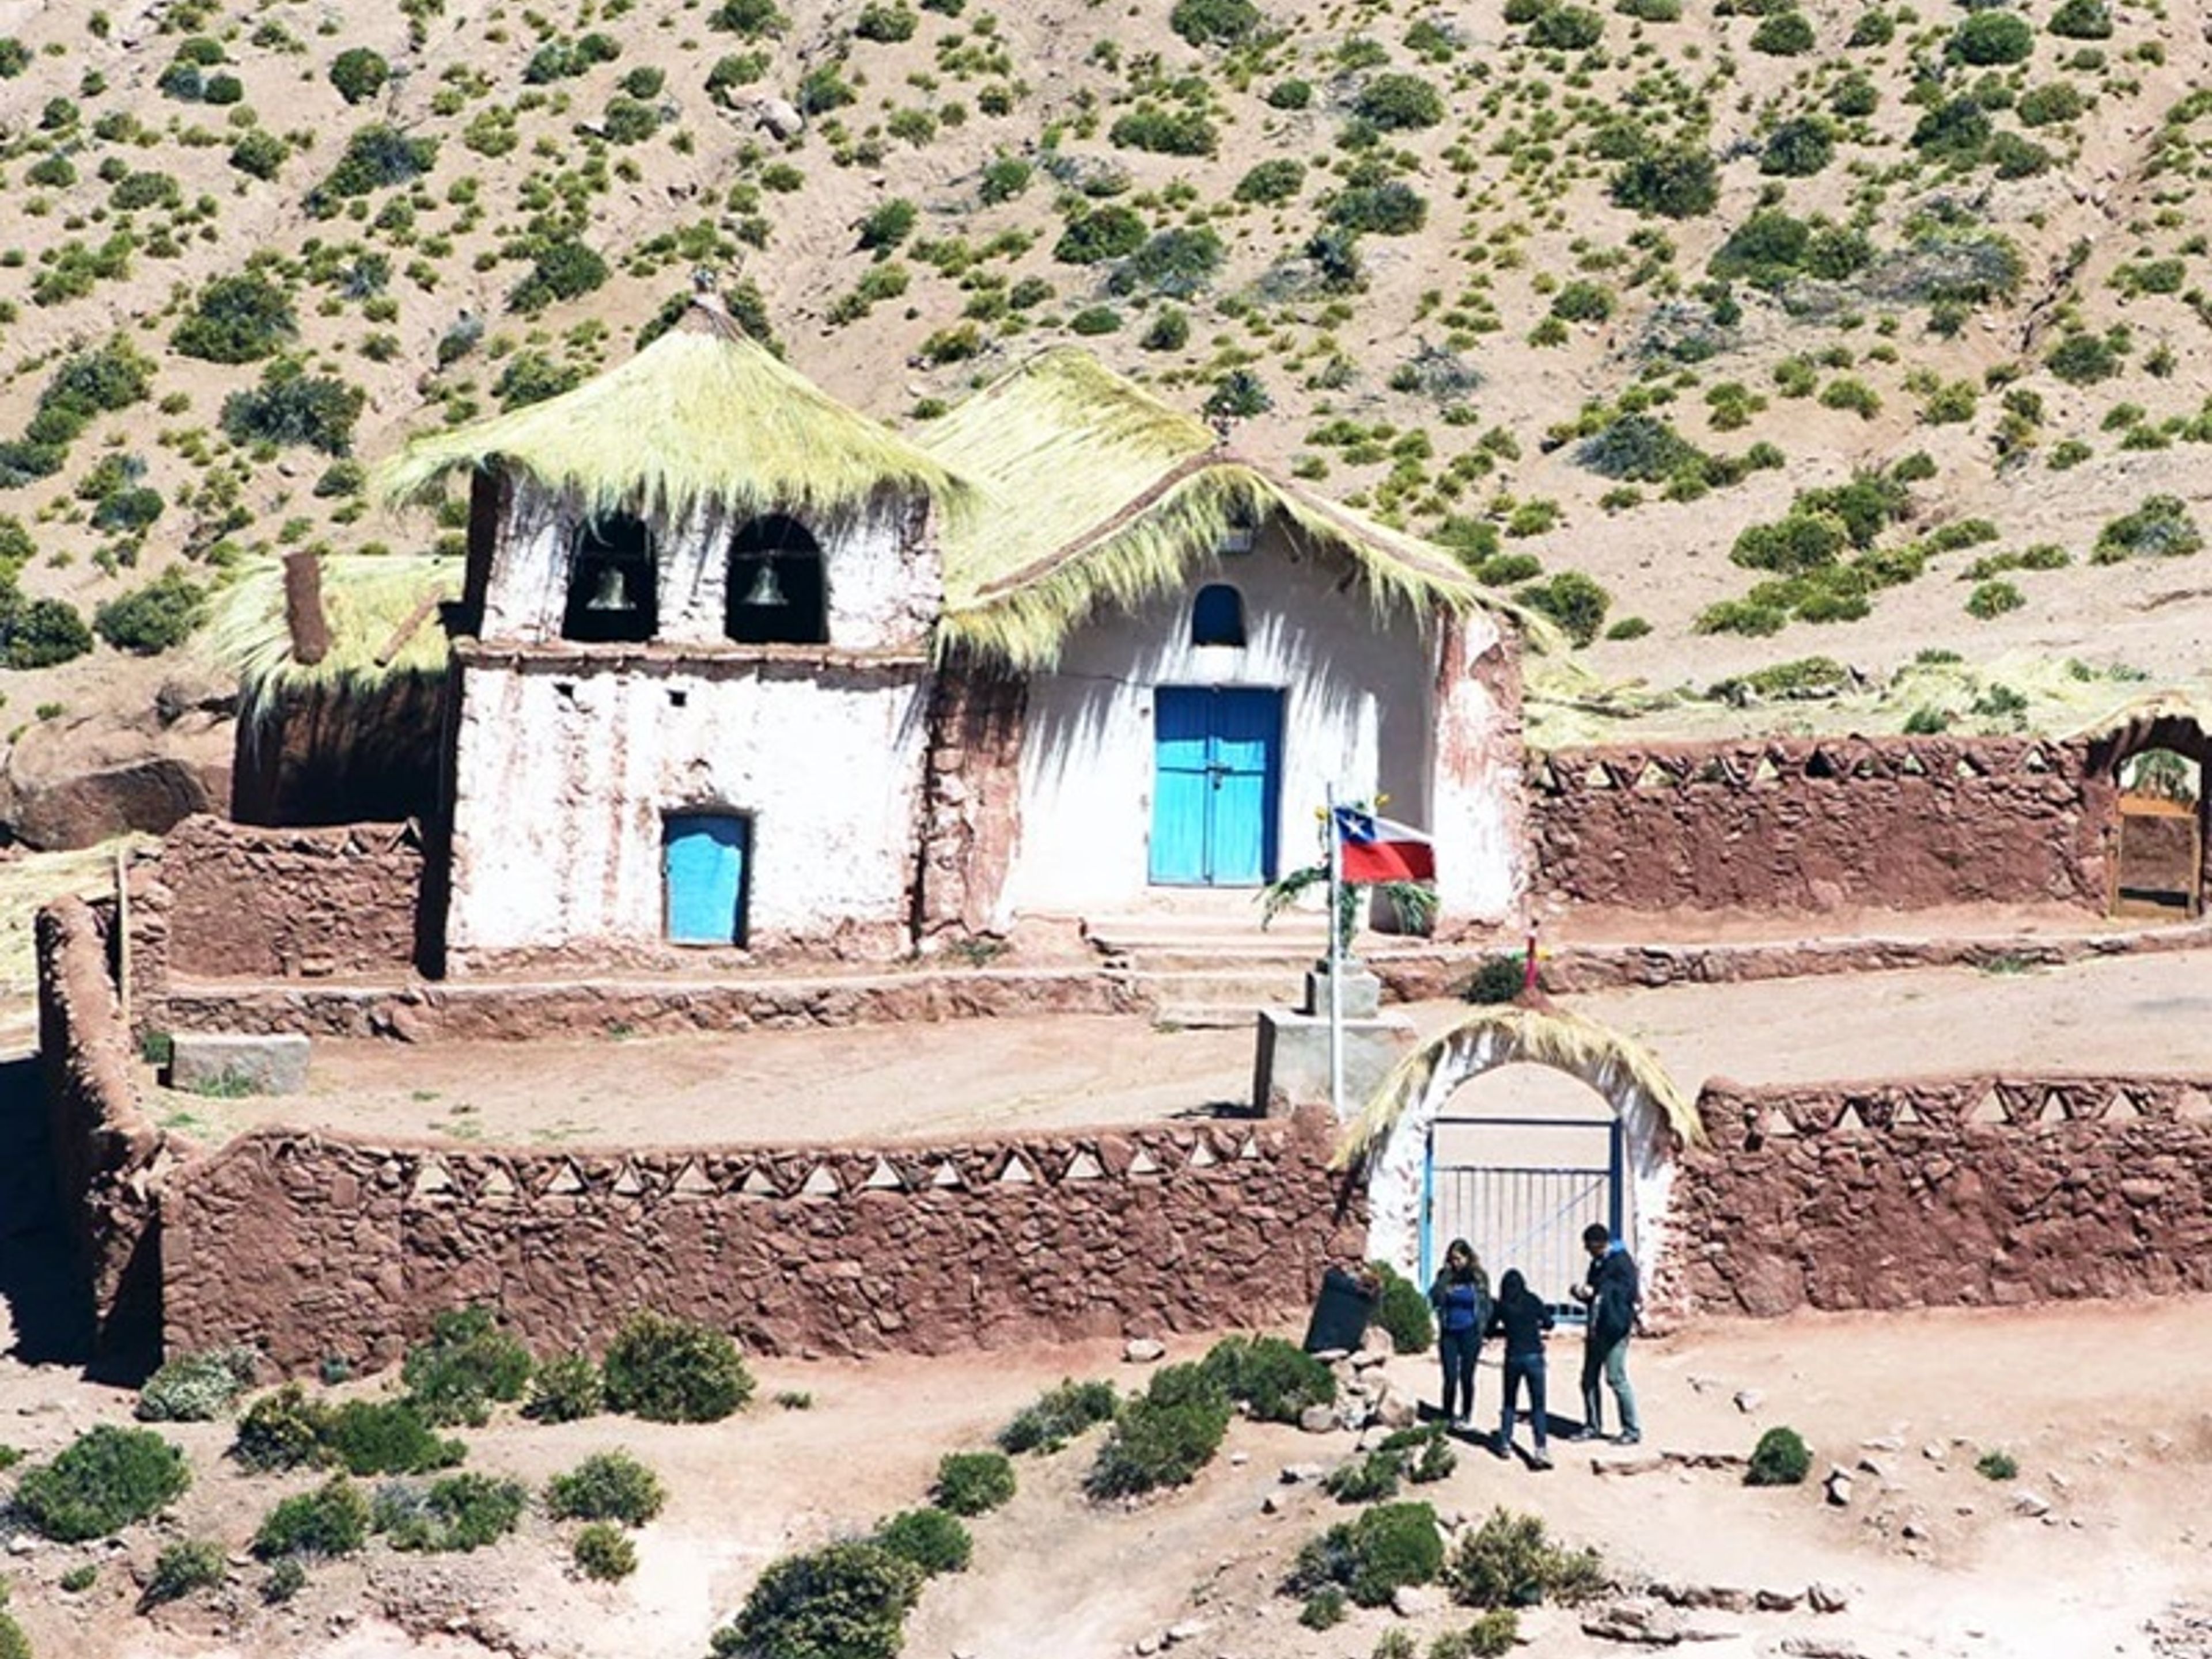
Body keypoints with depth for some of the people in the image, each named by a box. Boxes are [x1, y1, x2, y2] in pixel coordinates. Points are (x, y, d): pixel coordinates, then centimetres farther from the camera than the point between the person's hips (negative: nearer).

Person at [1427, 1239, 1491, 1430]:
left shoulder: (1478, 1278, -1)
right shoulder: (1446, 1277, 2)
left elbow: (1486, 1306, 4)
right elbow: (1434, 1299, -9)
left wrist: (1482, 1331, -2)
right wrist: (1446, 1277, -16)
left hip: (1469, 1333, -1)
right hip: (1449, 1333, 1)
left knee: (1467, 1377, 5)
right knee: (1451, 1377, -2)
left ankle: (1466, 1415, 18)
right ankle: (1448, 1416, 8)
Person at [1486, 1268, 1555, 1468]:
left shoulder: (1502, 1306, 1)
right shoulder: (1533, 1301, -1)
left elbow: (1489, 1331, 8)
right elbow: (1548, 1324, 9)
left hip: (1513, 1357, 1)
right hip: (1534, 1356, -1)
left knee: (1509, 1402, 20)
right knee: (1538, 1405, -2)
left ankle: (1505, 1443, 19)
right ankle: (1540, 1448, -15)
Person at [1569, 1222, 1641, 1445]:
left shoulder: (1621, 1262, -12)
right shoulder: (1597, 1263, 15)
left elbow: (1629, 1293, -20)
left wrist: (1595, 1291, -20)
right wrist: (1581, 1292, -1)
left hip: (1615, 1329, -9)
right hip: (1596, 1330, 9)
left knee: (1616, 1378, -8)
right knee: (1589, 1378, 10)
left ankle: (1632, 1430, 1)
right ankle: (1593, 1427, 21)